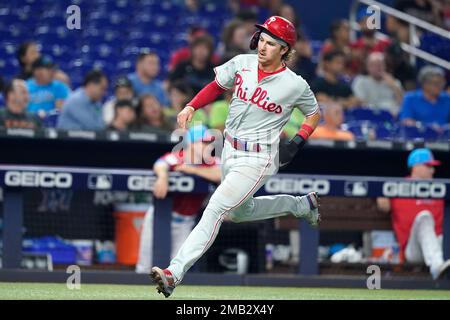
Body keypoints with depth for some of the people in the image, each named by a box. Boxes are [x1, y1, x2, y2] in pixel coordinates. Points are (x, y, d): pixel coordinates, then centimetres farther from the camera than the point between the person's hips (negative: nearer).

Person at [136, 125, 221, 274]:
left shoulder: (212, 163, -6)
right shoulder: (175, 158, -16)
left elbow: (221, 175, -26)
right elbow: (160, 165, -36)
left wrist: (192, 169, -26)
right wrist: (163, 176, -59)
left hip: (185, 223, 3)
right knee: (147, 262, 0)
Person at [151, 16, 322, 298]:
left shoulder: (295, 85, -12)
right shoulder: (242, 64, -2)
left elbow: (315, 113, 5)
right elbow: (217, 86, 13)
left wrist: (297, 143, -9)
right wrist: (191, 107, -4)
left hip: (258, 160, -7)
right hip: (230, 152, 7)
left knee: (215, 209, -20)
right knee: (240, 211, 26)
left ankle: (174, 274, -28)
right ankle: (302, 204, 46)